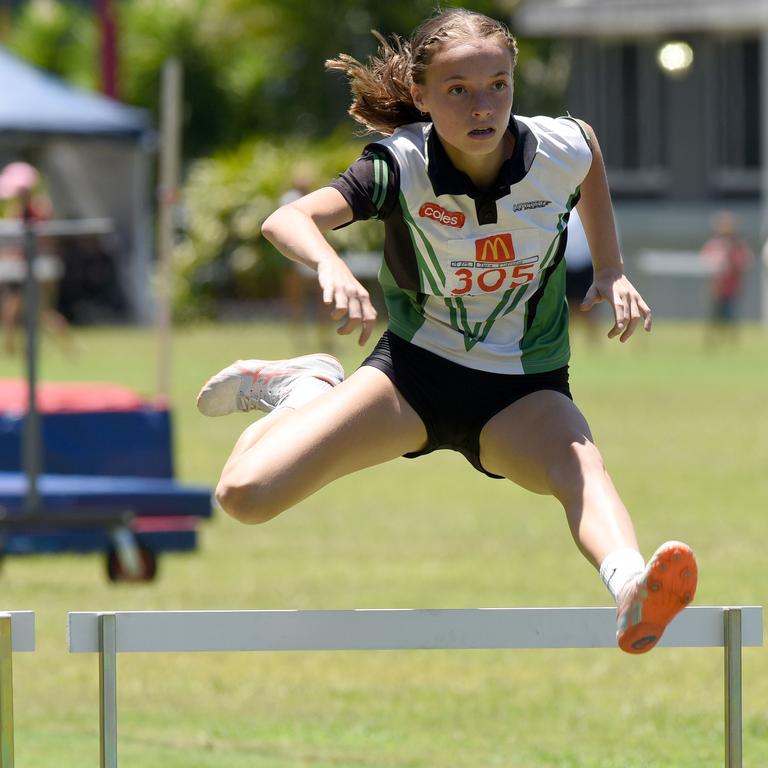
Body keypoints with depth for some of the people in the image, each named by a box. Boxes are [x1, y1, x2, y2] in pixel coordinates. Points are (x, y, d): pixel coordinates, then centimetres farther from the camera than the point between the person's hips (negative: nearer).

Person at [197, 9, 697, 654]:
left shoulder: (558, 150, -14)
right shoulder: (402, 165, -21)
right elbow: (287, 220, -36)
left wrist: (610, 270, 10)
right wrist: (331, 266, -57)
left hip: (523, 392, 0)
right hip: (413, 368, 0)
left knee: (580, 463, -37)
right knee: (246, 496, -13)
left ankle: (631, 589, -68)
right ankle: (303, 389, 20)